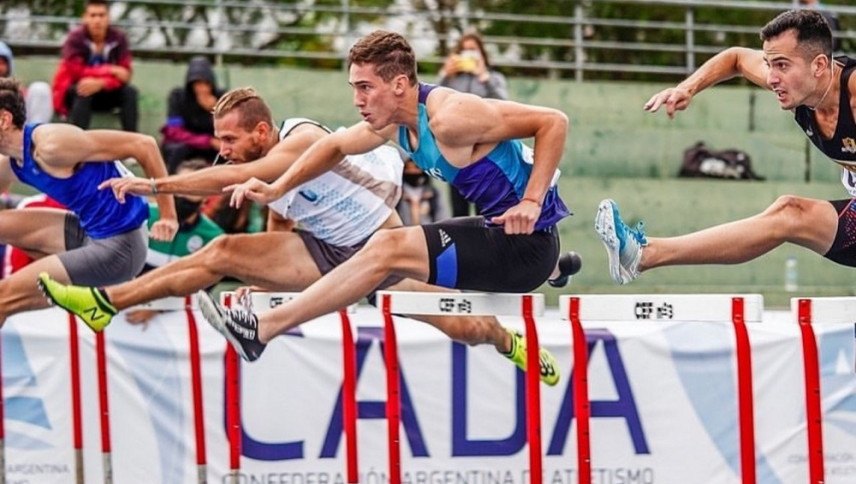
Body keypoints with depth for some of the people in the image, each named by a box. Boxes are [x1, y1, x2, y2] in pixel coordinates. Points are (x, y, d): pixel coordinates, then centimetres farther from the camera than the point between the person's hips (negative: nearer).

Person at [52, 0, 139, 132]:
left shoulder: (118, 38, -9)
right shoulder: (76, 37, -17)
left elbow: (125, 74, -18)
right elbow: (76, 71, -28)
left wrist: (100, 84, -36)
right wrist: (111, 70, -29)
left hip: (105, 94, 3)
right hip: (74, 94, -3)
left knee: (130, 91, -23)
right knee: (84, 92, -36)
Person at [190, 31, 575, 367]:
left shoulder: (449, 118, -23)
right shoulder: (393, 122, 4)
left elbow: (554, 121, -23)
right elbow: (337, 146, 21)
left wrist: (532, 202, -26)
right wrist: (277, 189, 10)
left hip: (527, 243, -10)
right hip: (500, 232, 10)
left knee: (387, 249, -18)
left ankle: (262, 330, -17)